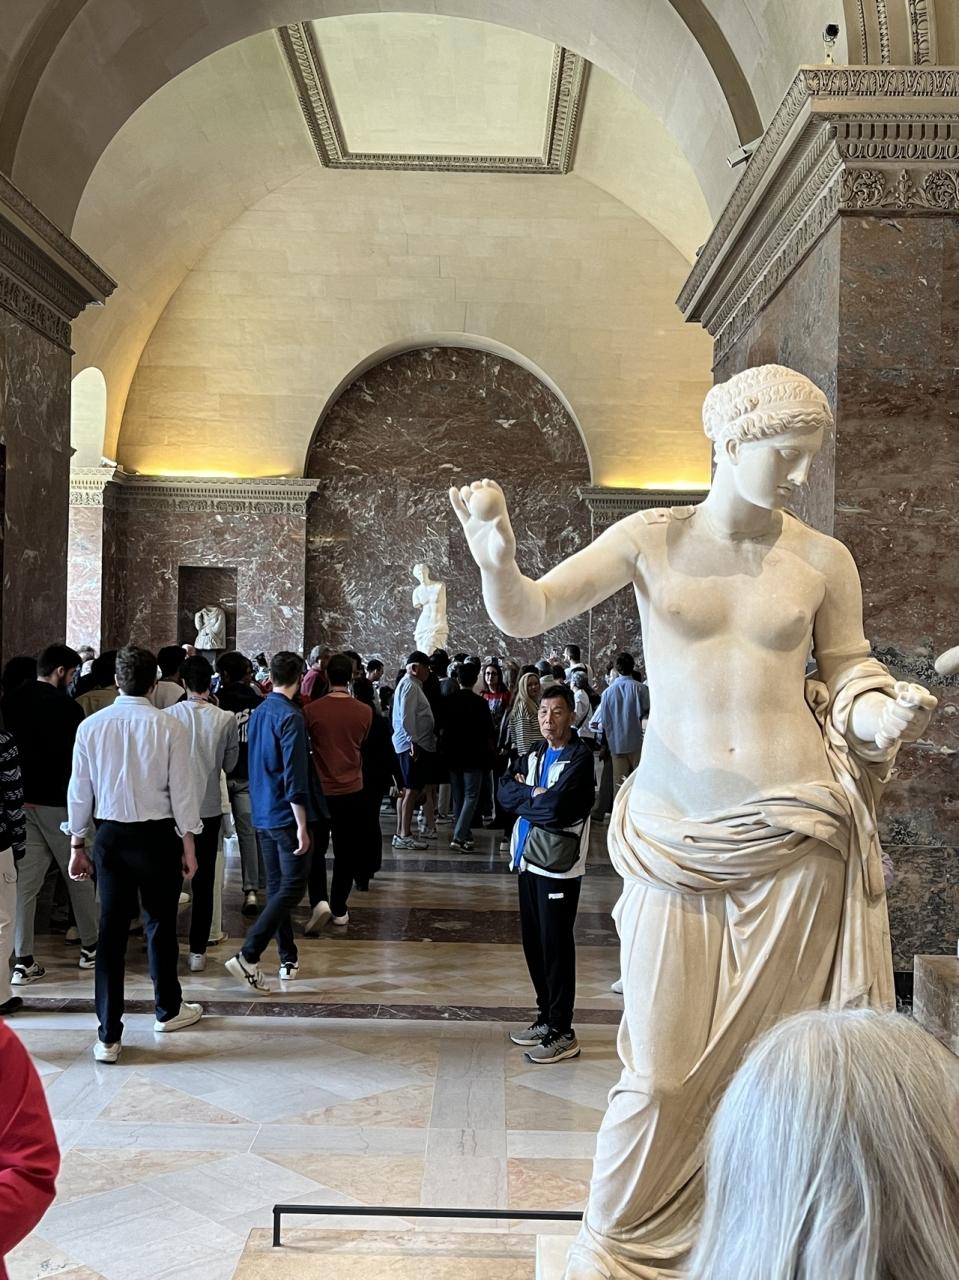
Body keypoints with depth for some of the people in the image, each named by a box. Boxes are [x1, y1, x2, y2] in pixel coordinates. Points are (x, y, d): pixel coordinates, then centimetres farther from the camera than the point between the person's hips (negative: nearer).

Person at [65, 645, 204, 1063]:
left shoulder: (90, 726, -3)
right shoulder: (169, 727, -10)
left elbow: (79, 791, 2)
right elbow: (182, 790, -7)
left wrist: (77, 845, 12)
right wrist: (188, 845, 3)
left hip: (110, 835, 2)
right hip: (157, 835, -2)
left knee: (112, 929, 6)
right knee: (160, 923, 15)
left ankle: (108, 1035, 8)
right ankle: (168, 1009, 33)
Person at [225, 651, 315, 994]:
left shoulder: (258, 712, 9)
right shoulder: (291, 717, -16)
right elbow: (294, 777, -20)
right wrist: (302, 826, -18)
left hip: (262, 814, 9)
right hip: (286, 815, -9)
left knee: (276, 886, 13)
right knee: (292, 888, -5)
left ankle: (288, 959, 21)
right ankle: (247, 957, -13)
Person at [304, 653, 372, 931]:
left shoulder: (312, 710, -12)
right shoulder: (364, 712, -7)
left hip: (320, 789, -1)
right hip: (352, 790, 1)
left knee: (316, 850, 10)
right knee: (345, 852, 12)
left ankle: (320, 901, -7)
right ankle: (339, 909, 18)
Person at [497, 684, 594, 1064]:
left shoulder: (579, 757, -12)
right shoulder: (535, 756, 14)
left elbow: (557, 808, -22)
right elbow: (505, 793, 5)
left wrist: (523, 797, -6)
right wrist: (534, 795, -12)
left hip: (559, 866, -7)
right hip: (529, 860, 8)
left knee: (555, 948, -2)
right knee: (533, 943, 14)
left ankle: (562, 1033, 8)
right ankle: (546, 1017, 27)